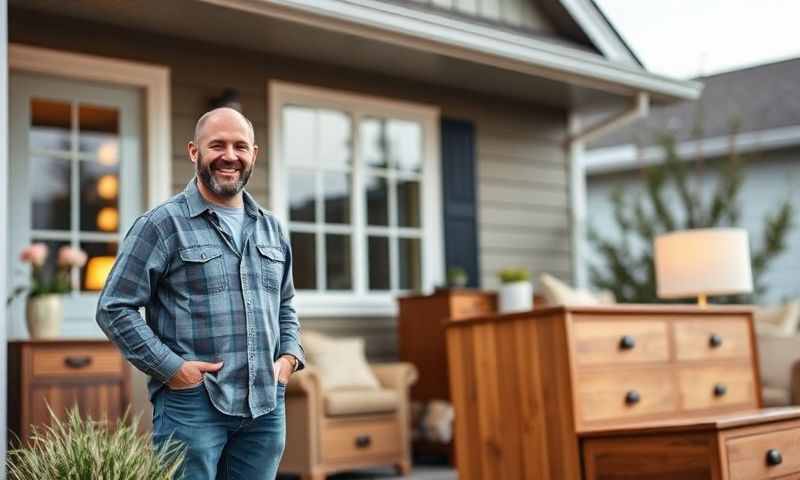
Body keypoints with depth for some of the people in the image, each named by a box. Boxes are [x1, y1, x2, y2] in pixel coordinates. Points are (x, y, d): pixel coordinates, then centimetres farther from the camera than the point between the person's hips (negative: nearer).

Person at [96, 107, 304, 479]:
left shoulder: (271, 228, 15)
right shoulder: (163, 224, -3)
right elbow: (114, 308, -7)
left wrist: (290, 354, 7)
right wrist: (170, 367, -13)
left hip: (266, 407, 6)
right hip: (192, 404, -5)